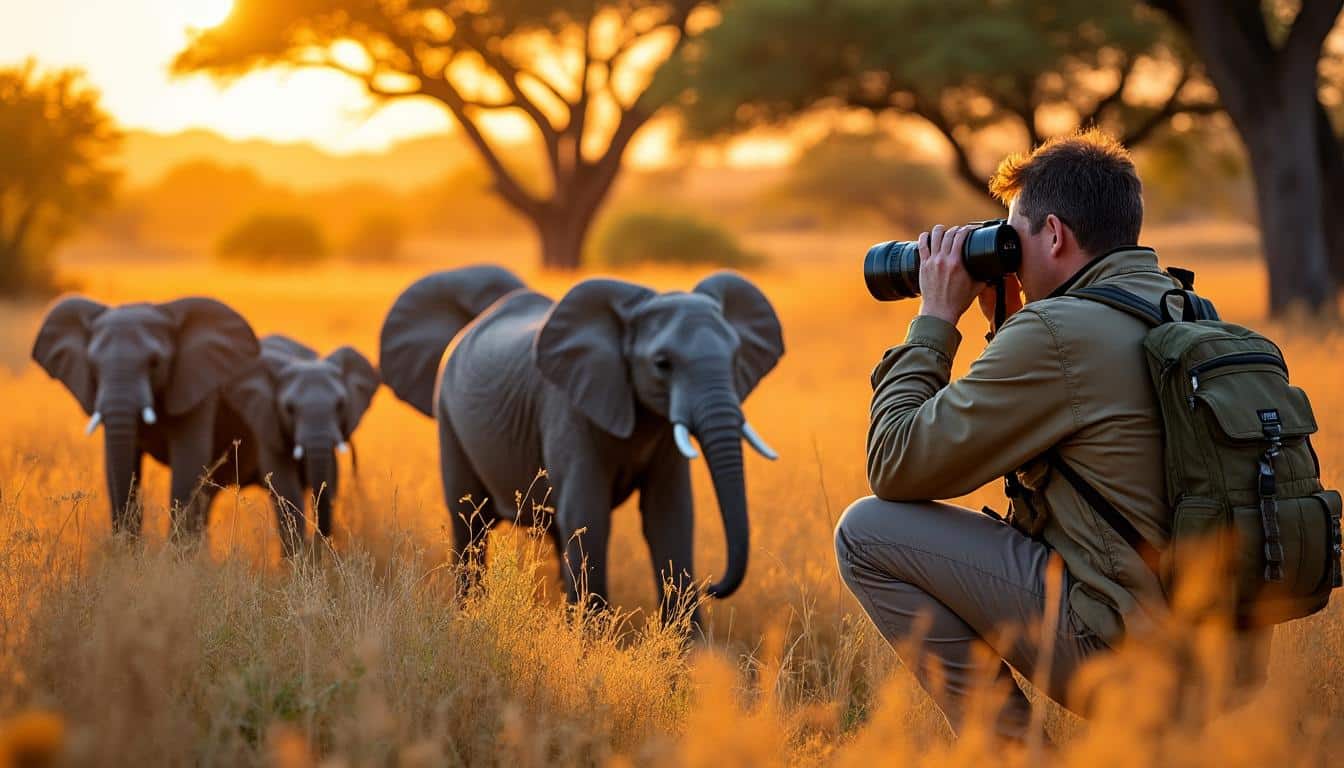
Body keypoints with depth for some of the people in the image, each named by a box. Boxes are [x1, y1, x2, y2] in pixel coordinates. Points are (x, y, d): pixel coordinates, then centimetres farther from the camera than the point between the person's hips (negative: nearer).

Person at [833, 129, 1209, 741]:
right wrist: (1008, 324, 20)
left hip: (1120, 651, -9)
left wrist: (936, 319, 1)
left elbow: (894, 466, -9)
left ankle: (1004, 746, -1)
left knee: (867, 533, -3)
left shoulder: (1059, 332, -16)